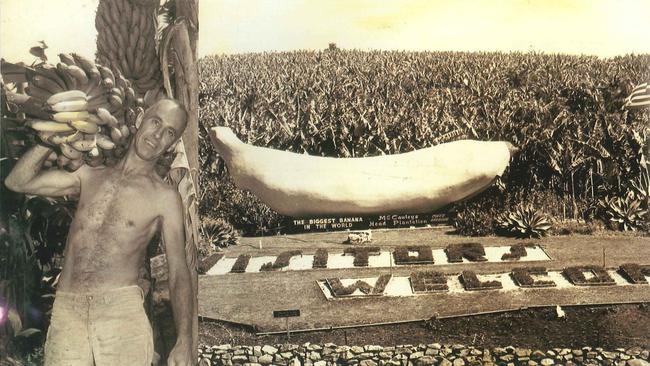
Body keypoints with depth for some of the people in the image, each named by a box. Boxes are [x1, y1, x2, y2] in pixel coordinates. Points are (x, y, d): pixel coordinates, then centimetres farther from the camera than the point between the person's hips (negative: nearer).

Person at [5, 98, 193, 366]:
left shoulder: (165, 198, 2)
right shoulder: (88, 177, 15)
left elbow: (179, 273, -2)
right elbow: (17, 181, 12)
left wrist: (184, 343, -12)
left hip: (122, 312, -3)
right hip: (65, 312, 3)